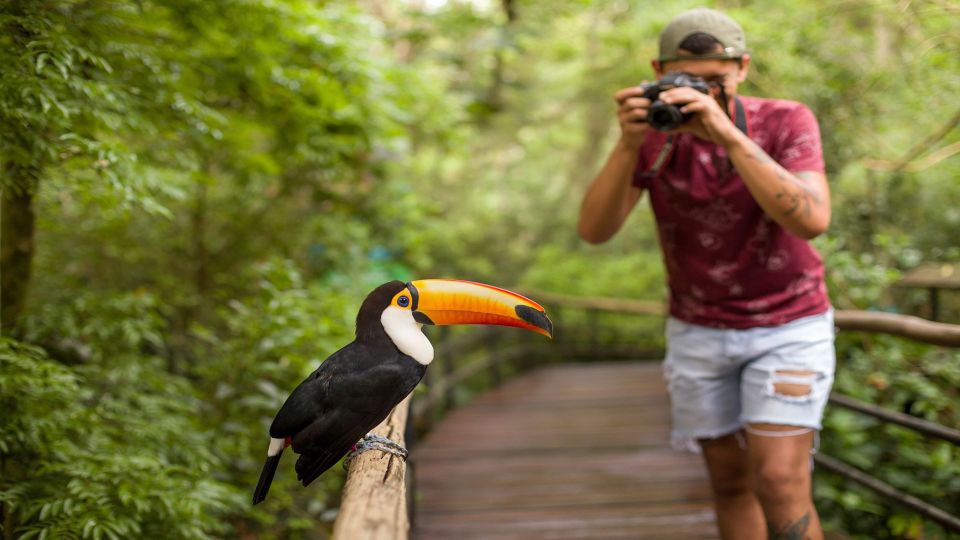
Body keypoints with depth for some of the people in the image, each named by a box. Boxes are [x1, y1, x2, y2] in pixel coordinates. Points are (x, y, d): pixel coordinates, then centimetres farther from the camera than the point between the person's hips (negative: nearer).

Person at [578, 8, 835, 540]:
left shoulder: (786, 122, -18)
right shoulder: (653, 129, -10)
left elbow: (812, 220, -35)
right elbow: (594, 230, -20)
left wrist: (728, 136, -43)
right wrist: (628, 143, -36)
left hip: (787, 327, -3)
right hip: (698, 332, 3)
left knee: (779, 484, -13)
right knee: (729, 481, 11)